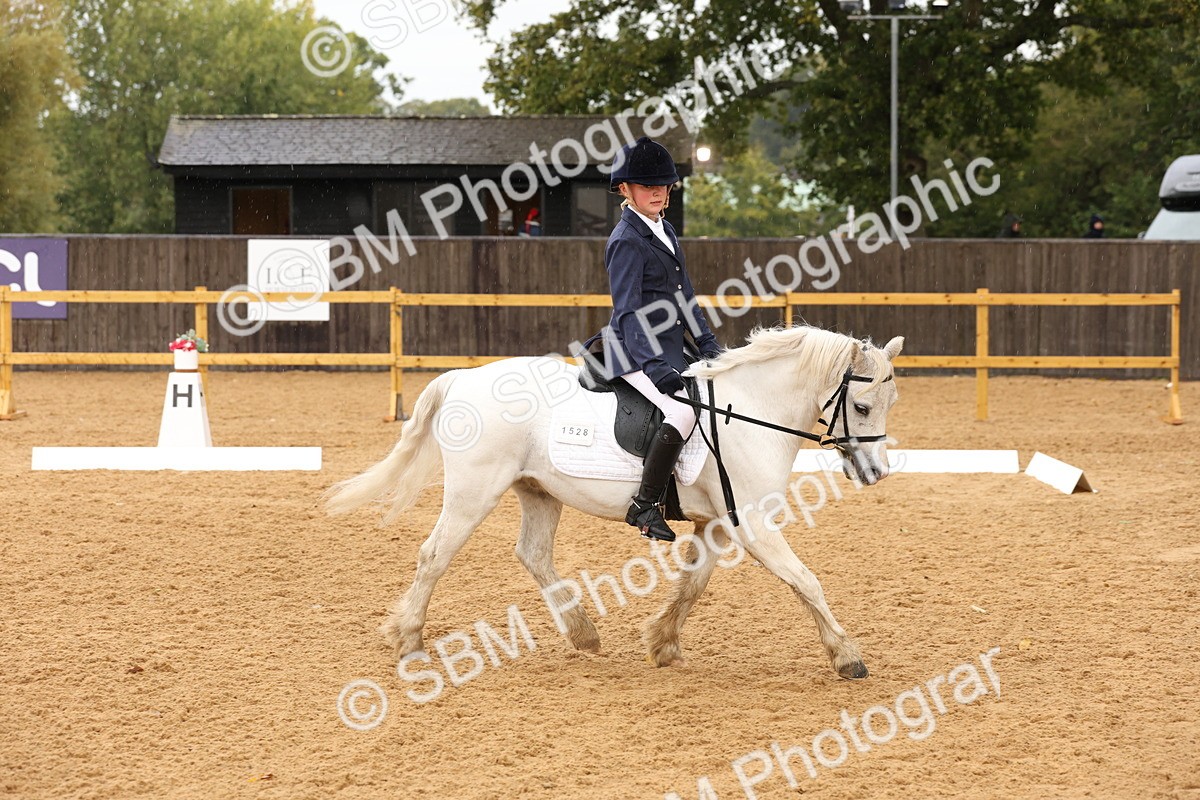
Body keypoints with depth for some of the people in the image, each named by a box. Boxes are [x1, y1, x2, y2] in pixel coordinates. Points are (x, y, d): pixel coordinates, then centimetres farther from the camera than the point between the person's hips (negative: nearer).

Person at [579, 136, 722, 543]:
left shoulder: (665, 230, 13)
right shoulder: (626, 241, -15)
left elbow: (684, 295, 18)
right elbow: (629, 311, -21)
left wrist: (707, 343, 9)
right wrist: (654, 365, -30)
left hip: (669, 351, 10)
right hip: (636, 353, -10)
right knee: (683, 410, -28)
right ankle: (643, 505, -24)